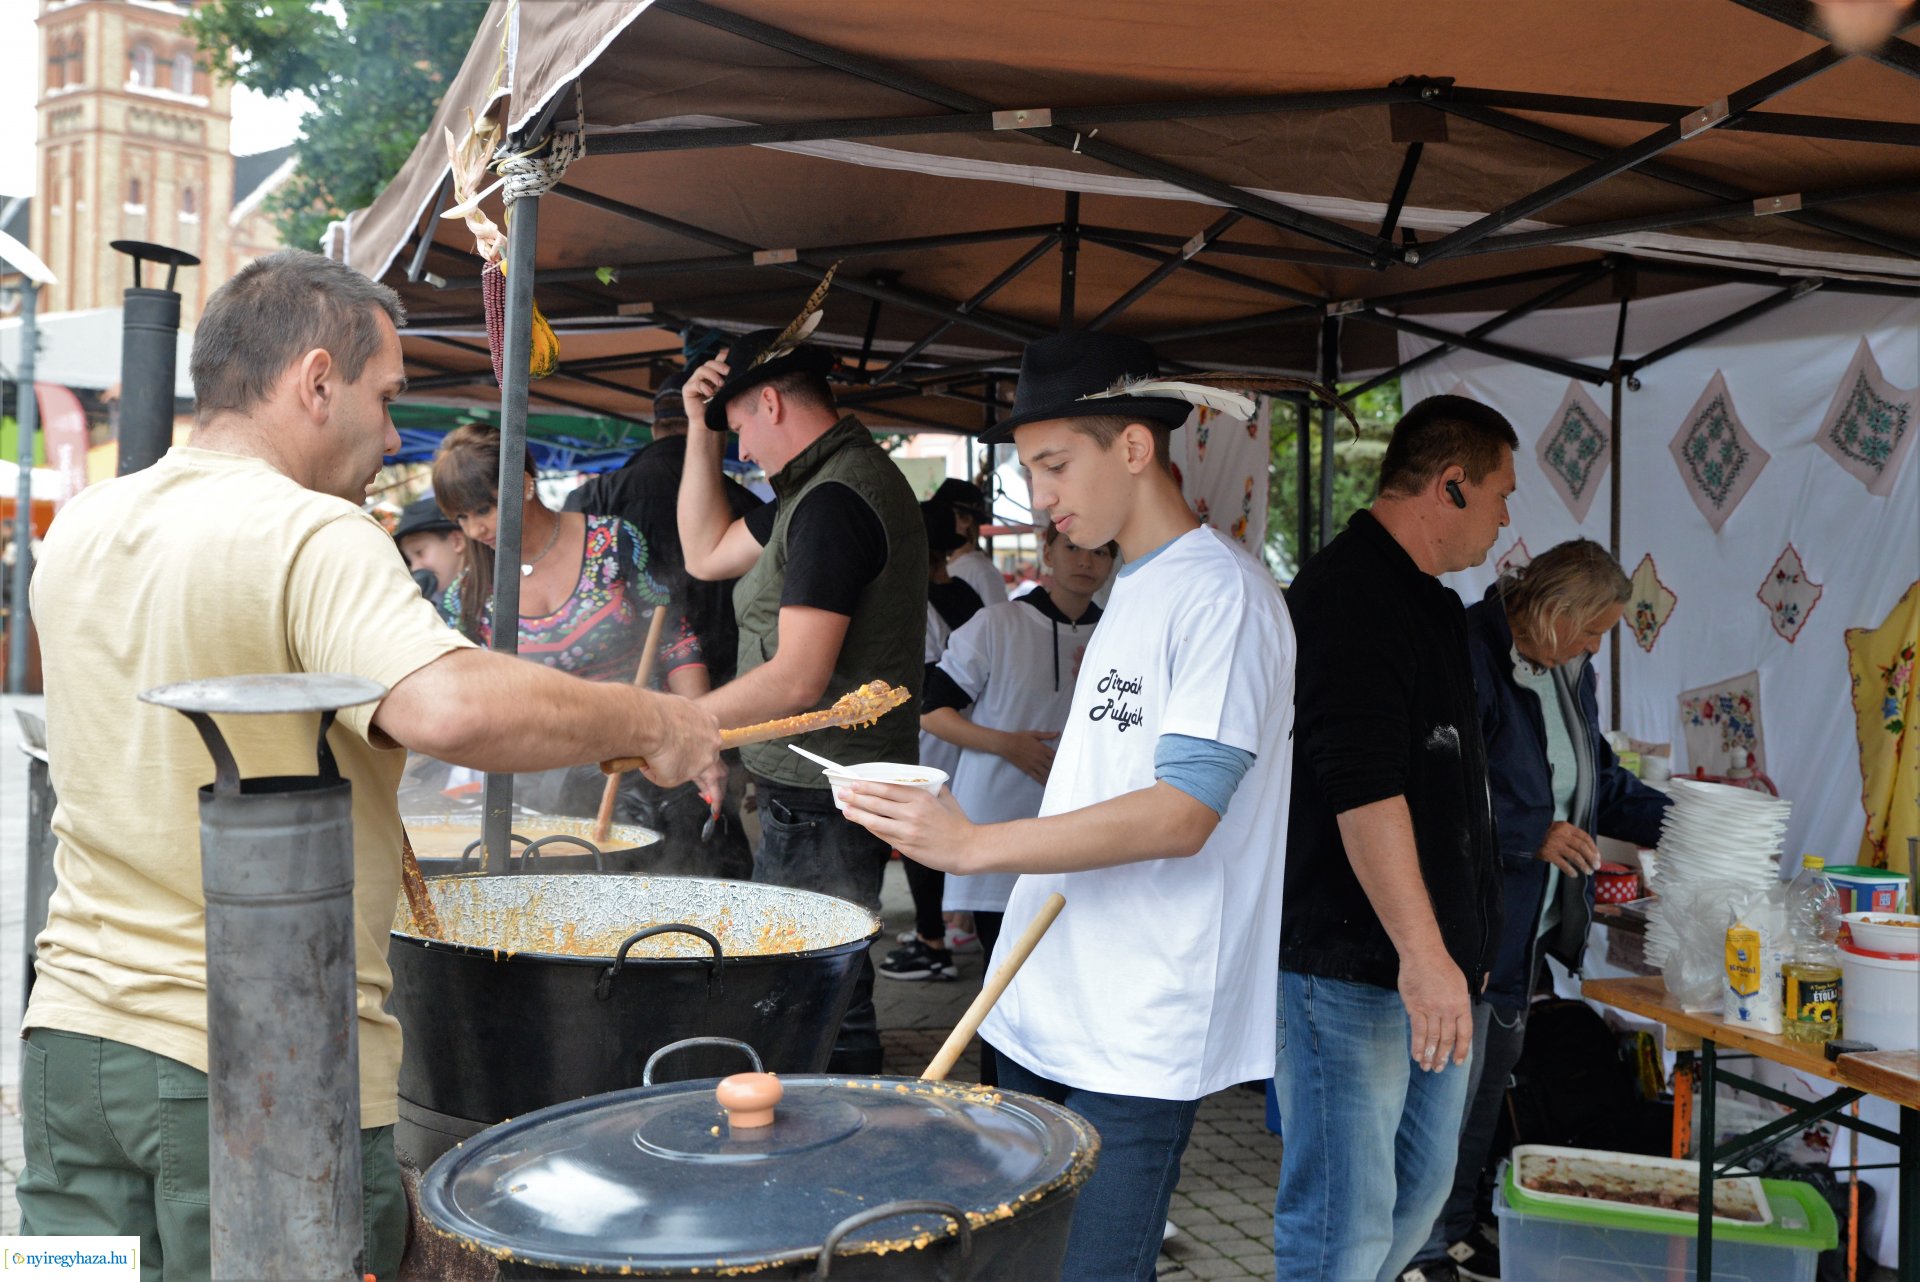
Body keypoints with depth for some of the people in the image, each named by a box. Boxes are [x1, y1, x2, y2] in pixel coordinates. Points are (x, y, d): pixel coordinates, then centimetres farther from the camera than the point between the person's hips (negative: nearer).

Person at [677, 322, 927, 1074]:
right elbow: (706, 554, 21)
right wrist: (699, 432, 14)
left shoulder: (834, 501, -19)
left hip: (821, 803, -11)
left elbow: (797, 681, -24)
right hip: (820, 793, 11)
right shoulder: (840, 481, 15)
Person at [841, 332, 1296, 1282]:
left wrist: (976, 845, -22)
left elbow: (1180, 815, -21)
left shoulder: (1221, 592, -13)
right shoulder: (1133, 590, 16)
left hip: (1138, 1039, -8)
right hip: (1047, 1006, 9)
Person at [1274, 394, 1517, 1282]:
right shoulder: (1346, 596, -16)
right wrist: (1422, 950, -27)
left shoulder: (1430, 604, 16)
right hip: (1350, 965, -10)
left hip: (1428, 964, 11)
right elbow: (1363, 787, -25)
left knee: (1422, 1188, 20)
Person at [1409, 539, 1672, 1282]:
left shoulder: (1570, 673, 10)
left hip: (1528, 919, 9)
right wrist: (1535, 834, -21)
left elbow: (1598, 780, 20)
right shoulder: (1471, 662, -19)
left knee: (1492, 1071, 18)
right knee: (1452, 1075, -2)